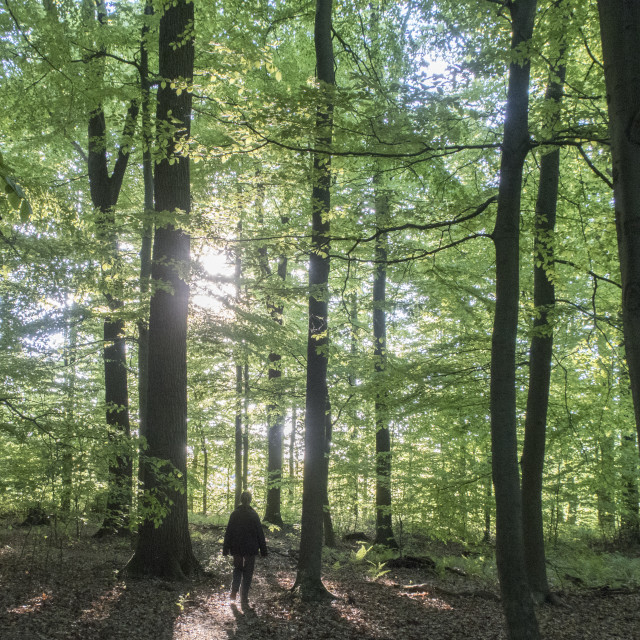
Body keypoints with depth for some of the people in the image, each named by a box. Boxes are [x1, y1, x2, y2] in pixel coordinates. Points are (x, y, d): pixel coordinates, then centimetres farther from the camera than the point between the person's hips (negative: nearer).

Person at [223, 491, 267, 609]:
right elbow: (260, 534, -5)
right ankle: (244, 601, 4)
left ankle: (233, 592, 16)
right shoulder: (254, 515, -8)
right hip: (250, 549, -2)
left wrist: (226, 549, 7)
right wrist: (263, 550, 2)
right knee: (247, 574, 4)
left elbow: (228, 533, 1)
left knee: (237, 568, 24)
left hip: (236, 549, 2)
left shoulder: (234, 514, -2)